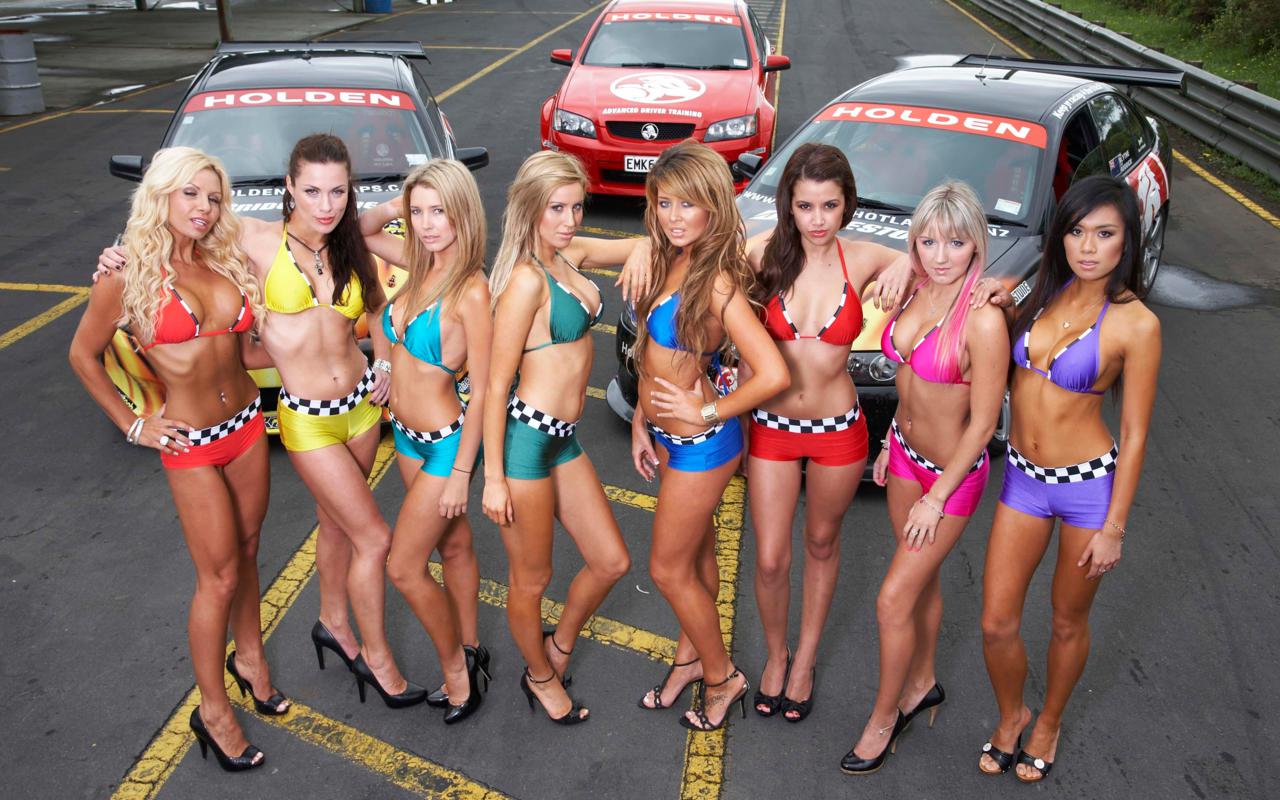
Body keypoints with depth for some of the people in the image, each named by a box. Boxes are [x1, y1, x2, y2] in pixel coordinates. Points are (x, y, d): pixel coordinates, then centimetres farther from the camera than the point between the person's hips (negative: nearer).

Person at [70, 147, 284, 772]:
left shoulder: (224, 264, 2)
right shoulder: (128, 276, -12)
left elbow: (237, 351, 10)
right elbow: (84, 355, -1)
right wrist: (134, 427, -4)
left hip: (246, 423, 5)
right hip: (191, 443, -5)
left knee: (247, 552, 17)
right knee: (219, 575, 2)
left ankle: (249, 658, 40)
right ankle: (212, 709, 20)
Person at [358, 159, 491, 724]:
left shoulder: (471, 292, -23)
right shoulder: (422, 264, -2)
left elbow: (482, 391, -20)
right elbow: (362, 231, 15)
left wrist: (461, 472, -17)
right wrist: (397, 207, -5)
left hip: (445, 442, -8)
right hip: (407, 435, 8)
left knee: (404, 568, 1)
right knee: (453, 546, 21)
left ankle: (457, 671, 23)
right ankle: (470, 650, 39)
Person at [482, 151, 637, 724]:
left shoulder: (572, 255, 5)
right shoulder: (526, 279, -18)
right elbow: (497, 383, -16)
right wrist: (493, 477, -15)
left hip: (562, 439, 8)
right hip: (524, 439, -8)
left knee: (611, 561, 17)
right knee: (532, 579, 12)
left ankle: (559, 644, 43)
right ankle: (540, 676, 38)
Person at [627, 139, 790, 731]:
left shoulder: (717, 283, -26)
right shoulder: (664, 260, -1)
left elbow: (772, 374, -33)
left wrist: (710, 410, -20)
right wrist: (641, 422, 10)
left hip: (702, 442, -8)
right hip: (667, 433, 8)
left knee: (669, 569, 7)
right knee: (695, 556, 23)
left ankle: (722, 676, 29)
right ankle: (690, 657, 43)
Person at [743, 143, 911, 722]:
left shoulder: (863, 260, -11)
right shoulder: (766, 252, -11)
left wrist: (910, 263, -23)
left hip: (837, 432, 0)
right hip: (770, 428, 0)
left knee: (822, 546, 19)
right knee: (770, 560, 7)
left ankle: (805, 659, 41)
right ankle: (775, 655, 37)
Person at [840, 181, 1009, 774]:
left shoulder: (982, 320, -27)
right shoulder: (916, 292, -4)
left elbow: (983, 423, -21)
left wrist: (936, 500, -16)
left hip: (952, 472, -7)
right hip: (905, 453, 7)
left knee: (894, 601, -1)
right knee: (921, 578, 22)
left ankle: (883, 718, 22)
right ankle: (922, 685, 44)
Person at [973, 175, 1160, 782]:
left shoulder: (1135, 323, -15)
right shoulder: (1050, 292, -1)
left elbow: (1134, 434, -11)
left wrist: (1114, 527, -10)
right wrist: (1004, 306, -3)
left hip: (1089, 485, -4)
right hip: (1023, 477, 4)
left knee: (1068, 623, 16)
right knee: (996, 623, 8)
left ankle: (1048, 724, 41)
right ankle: (1011, 716, 36)